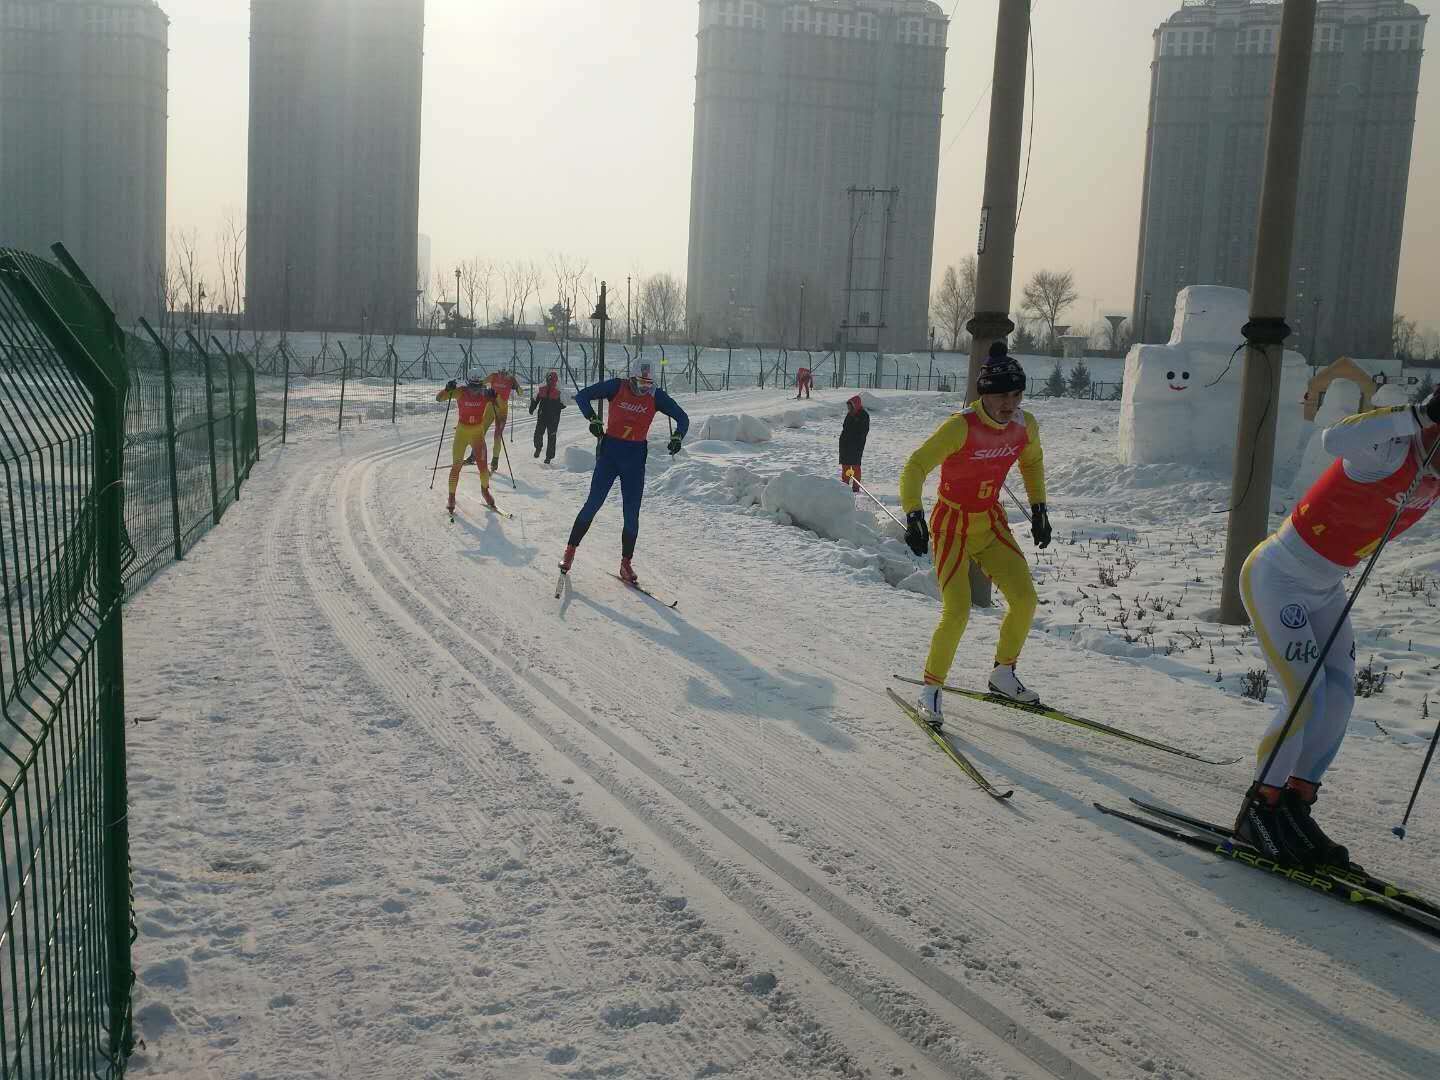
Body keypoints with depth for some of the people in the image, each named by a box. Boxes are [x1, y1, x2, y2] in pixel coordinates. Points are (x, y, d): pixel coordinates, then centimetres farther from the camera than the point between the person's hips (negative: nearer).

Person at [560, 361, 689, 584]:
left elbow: (682, 418, 2)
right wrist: (593, 419, -19)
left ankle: (626, 564, 11)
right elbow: (582, 396, -4)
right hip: (610, 451, -1)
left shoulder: (656, 397, -2)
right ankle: (570, 550, 12)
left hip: (635, 458, 2)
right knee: (593, 505, -3)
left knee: (632, 514, 1)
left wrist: (677, 437, -18)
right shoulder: (617, 387, -6)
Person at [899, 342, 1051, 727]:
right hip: (952, 525, -6)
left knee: (1025, 598, -3)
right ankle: (931, 689, 2)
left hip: (992, 522, 6)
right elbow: (914, 469, -24)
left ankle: (1003, 675, 20)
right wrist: (913, 516, -35)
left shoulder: (1025, 425, -6)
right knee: (958, 612, -16)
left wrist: (1039, 510, 14)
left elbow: (1032, 462, 16)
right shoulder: (960, 427, -25)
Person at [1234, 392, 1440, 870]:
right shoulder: (1389, 453, -28)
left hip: (1326, 587, 9)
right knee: (1307, 696, -12)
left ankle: (1295, 808, 16)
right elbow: (1335, 439, -50)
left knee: (1339, 698, 2)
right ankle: (1258, 811, 5)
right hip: (1277, 578, -9)